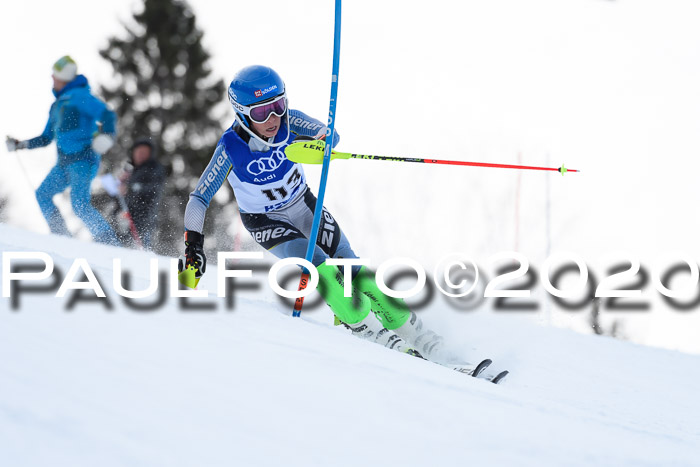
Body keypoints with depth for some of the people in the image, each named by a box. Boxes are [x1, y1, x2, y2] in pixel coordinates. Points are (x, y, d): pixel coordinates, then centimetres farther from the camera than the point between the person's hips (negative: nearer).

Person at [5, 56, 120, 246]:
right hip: (65, 162, 10)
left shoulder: (80, 96, -6)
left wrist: (106, 135, -35)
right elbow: (46, 138, 31)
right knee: (42, 195, 8)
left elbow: (107, 115, -17)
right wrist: (21, 144, 24)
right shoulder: (56, 105, 22)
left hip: (83, 158, -10)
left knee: (79, 204, -20)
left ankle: (111, 243, -20)